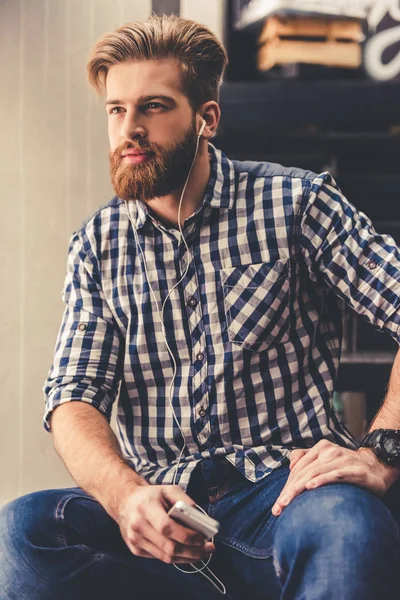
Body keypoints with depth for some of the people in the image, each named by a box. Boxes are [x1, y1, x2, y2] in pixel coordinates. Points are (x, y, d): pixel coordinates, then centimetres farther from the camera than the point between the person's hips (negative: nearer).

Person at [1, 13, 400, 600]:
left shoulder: (295, 202, 3)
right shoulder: (97, 245, 12)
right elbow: (74, 398, 3)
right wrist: (126, 495, -19)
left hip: (280, 490, -3)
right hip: (156, 503, 4)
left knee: (347, 523, -39)